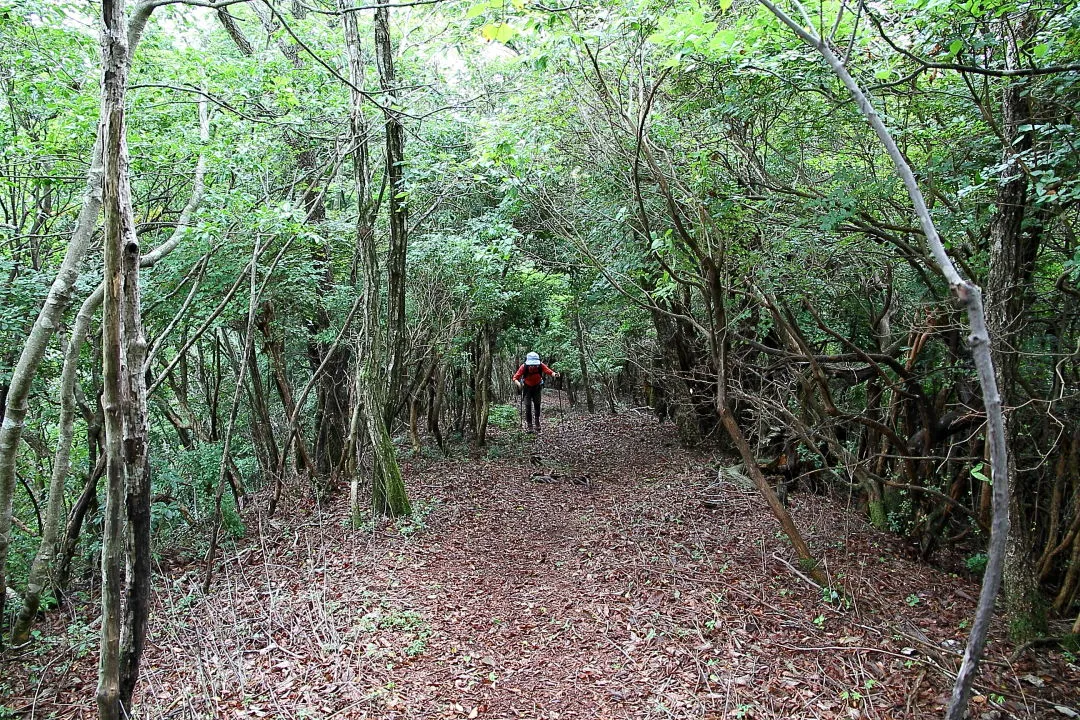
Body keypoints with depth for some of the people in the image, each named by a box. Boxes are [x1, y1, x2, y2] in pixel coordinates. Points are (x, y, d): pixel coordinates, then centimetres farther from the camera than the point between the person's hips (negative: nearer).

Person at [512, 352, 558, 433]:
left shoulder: (541, 366, -28)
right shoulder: (524, 367, -31)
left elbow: (549, 371, -36)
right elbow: (515, 377, -32)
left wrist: (554, 374, -58)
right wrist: (518, 383, -53)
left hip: (537, 387, 1)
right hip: (527, 387, -1)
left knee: (537, 404, -5)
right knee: (528, 406, -6)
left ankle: (538, 422, 13)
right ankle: (530, 426, -1)